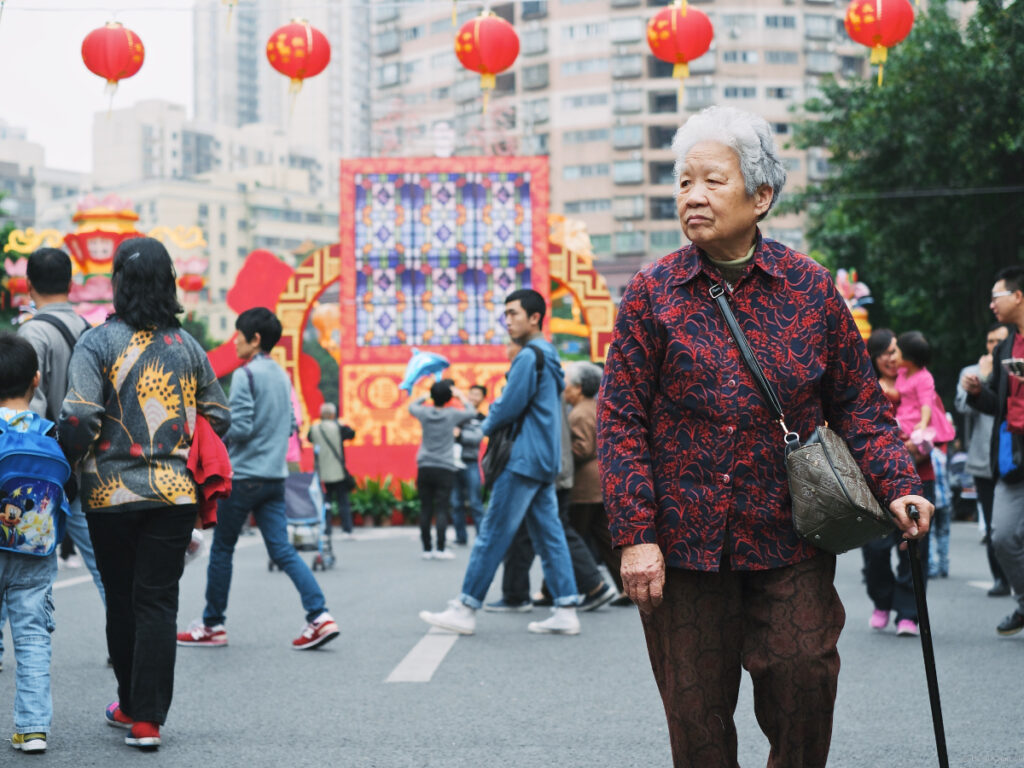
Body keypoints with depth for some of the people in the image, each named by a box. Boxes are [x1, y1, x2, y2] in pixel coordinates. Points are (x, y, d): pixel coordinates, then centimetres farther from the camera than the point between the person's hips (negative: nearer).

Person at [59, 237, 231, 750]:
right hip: (175, 495, 2)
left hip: (111, 494, -2)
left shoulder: (98, 343, -7)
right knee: (158, 602, 3)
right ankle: (147, 718, -1)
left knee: (121, 601, 12)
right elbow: (219, 419, 11)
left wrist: (68, 462, 2)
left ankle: (131, 706, 24)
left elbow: (78, 417, -15)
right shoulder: (188, 347, 5)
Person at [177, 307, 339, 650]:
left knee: (222, 548, 6)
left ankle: (212, 625, 15)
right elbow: (291, 426, 18)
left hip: (243, 475, -7)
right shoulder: (282, 375, 12)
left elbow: (239, 427, -17)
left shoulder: (245, 375, -12)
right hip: (275, 476, 7)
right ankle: (320, 616, -10)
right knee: (282, 549, 3)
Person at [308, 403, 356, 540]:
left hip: (322, 472, 2)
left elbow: (309, 438, 17)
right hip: (338, 472, -2)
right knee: (343, 502, 6)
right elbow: (351, 434, 6)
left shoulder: (314, 429, -3)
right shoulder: (337, 427, -10)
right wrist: (343, 424, 21)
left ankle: (326, 533, 3)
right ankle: (347, 530, 3)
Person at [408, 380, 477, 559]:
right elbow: (471, 412, 15)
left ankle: (427, 549, 6)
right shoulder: (452, 414, -4)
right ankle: (440, 549, -7)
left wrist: (426, 396, 33)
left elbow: (412, 406, 24)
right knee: (442, 509, -3)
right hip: (445, 469, -2)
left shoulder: (424, 413, 0)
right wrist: (461, 396, 27)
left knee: (425, 509, 4)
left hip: (424, 468, 2)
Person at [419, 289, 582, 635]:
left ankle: (465, 610, -4)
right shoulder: (550, 357, 18)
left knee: (493, 533, -6)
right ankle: (566, 610, 3)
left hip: (524, 460, -10)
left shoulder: (530, 356, -12)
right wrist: (496, 424, 13)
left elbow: (509, 407, -16)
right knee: (549, 533, 7)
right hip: (545, 460, 10)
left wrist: (487, 426, 4)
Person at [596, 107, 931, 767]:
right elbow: (621, 421, -2)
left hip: (790, 543, 1)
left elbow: (859, 405, 8)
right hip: (683, 545, 0)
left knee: (805, 680, -7)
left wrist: (898, 485, -8)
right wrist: (635, 535, -9)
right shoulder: (653, 293, -1)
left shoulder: (810, 287, 2)